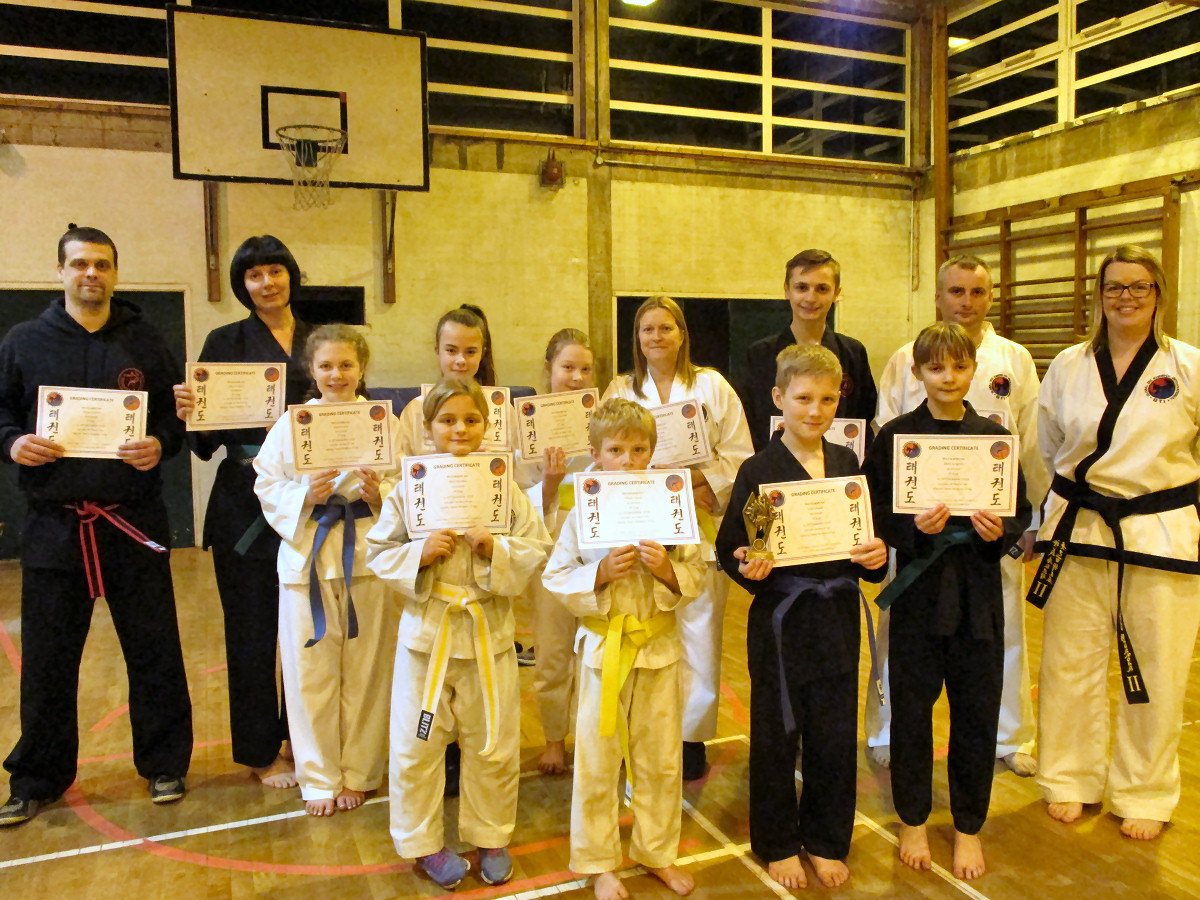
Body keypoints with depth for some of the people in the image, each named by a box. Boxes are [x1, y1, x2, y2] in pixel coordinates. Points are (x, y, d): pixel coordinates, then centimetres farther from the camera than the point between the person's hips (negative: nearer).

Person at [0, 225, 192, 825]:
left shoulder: (145, 342, 7)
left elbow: (179, 413, 6)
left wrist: (160, 444, -13)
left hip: (134, 523, 0)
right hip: (53, 524, 1)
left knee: (154, 651, 7)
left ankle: (164, 764, 23)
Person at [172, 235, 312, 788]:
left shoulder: (317, 341, 10)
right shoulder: (225, 342, 2)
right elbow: (205, 441, 0)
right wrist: (188, 413, -21)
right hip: (245, 502, -2)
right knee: (253, 630, 6)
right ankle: (260, 752, 20)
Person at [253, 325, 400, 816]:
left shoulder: (385, 422, 3)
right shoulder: (291, 424, 3)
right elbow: (267, 487, 2)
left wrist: (380, 492, -16)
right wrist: (306, 495, -15)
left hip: (367, 556, 0)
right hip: (307, 556, 1)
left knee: (365, 672, 7)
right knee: (312, 673, 6)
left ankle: (358, 774, 25)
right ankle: (319, 778, 23)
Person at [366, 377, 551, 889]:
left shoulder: (504, 487, -4)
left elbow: (538, 550, -3)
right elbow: (379, 553, -1)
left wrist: (496, 550, -20)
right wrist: (420, 554, -18)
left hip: (489, 631, 1)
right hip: (427, 630, 0)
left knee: (493, 745, 13)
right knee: (417, 745, 10)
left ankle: (490, 837, 36)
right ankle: (422, 841, 31)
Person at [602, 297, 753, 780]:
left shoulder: (712, 386, 7)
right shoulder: (621, 390, 11)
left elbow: (739, 455, 4)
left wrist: (704, 480, -12)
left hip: (699, 527, -1)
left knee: (699, 635, 1)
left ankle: (692, 736, 17)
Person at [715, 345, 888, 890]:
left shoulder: (847, 463, 5)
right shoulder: (758, 471, -8)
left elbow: (866, 535, 12)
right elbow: (728, 547, -5)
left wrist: (877, 555, -9)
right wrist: (747, 568, -25)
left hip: (838, 616, 4)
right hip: (780, 619, -3)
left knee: (835, 736, 13)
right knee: (776, 736, 10)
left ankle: (826, 841, 34)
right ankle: (778, 843, 30)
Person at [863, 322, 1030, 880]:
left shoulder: (994, 436, 3)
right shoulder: (895, 437, -3)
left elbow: (1022, 510, 8)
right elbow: (875, 516, -2)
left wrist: (1000, 530, -12)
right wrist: (915, 527, -20)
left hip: (977, 588, 2)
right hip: (918, 586, -1)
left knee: (976, 712, 9)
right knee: (912, 708, 8)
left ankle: (969, 827, 29)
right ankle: (913, 821, 29)